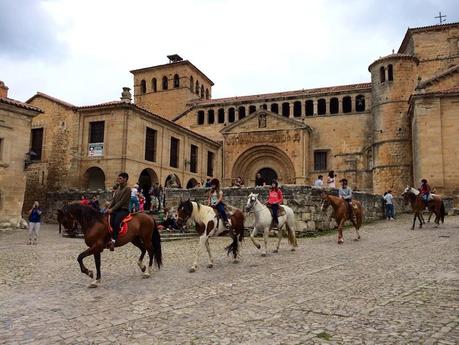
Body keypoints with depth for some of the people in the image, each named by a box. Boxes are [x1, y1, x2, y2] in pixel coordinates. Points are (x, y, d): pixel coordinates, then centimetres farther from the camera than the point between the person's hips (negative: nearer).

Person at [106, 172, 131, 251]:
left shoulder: (127, 189, -9)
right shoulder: (118, 188, 16)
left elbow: (121, 202, -16)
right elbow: (114, 199, 13)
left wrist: (112, 209, -19)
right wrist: (108, 208, -2)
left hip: (123, 210, -8)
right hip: (116, 209, 8)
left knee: (116, 222, -30)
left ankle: (113, 241, -35)